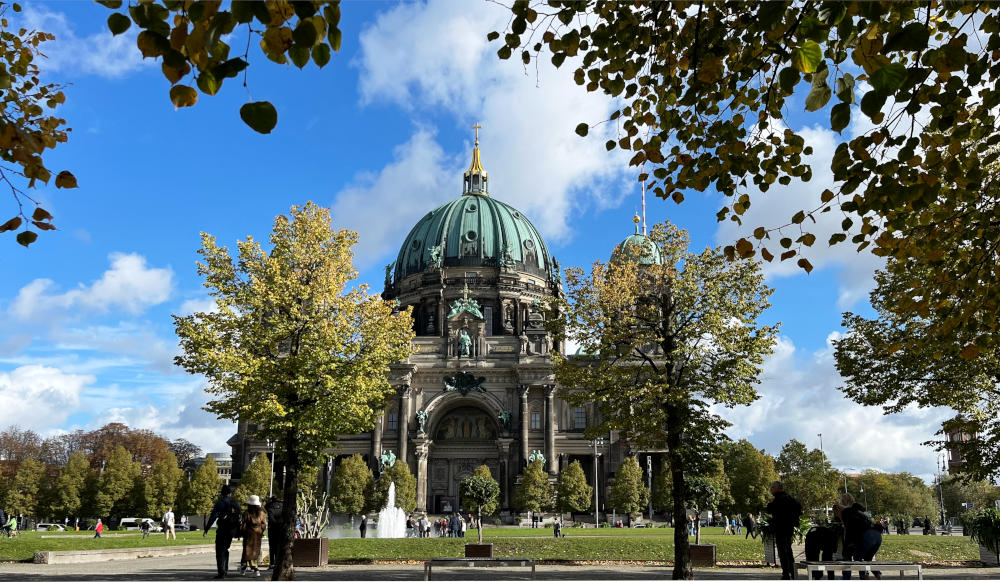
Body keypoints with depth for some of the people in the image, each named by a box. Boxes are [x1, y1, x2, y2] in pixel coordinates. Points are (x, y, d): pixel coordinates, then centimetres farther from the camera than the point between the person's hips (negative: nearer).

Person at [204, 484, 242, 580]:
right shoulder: (235, 503, 10)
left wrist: (206, 529, -10)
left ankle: (221, 572, -9)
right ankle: (225, 570, 21)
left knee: (220, 551, -2)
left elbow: (213, 517, -13)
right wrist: (238, 531, 18)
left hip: (223, 530, -6)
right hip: (232, 530, 6)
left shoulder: (220, 502, -7)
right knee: (225, 549, 20)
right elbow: (239, 517, 12)